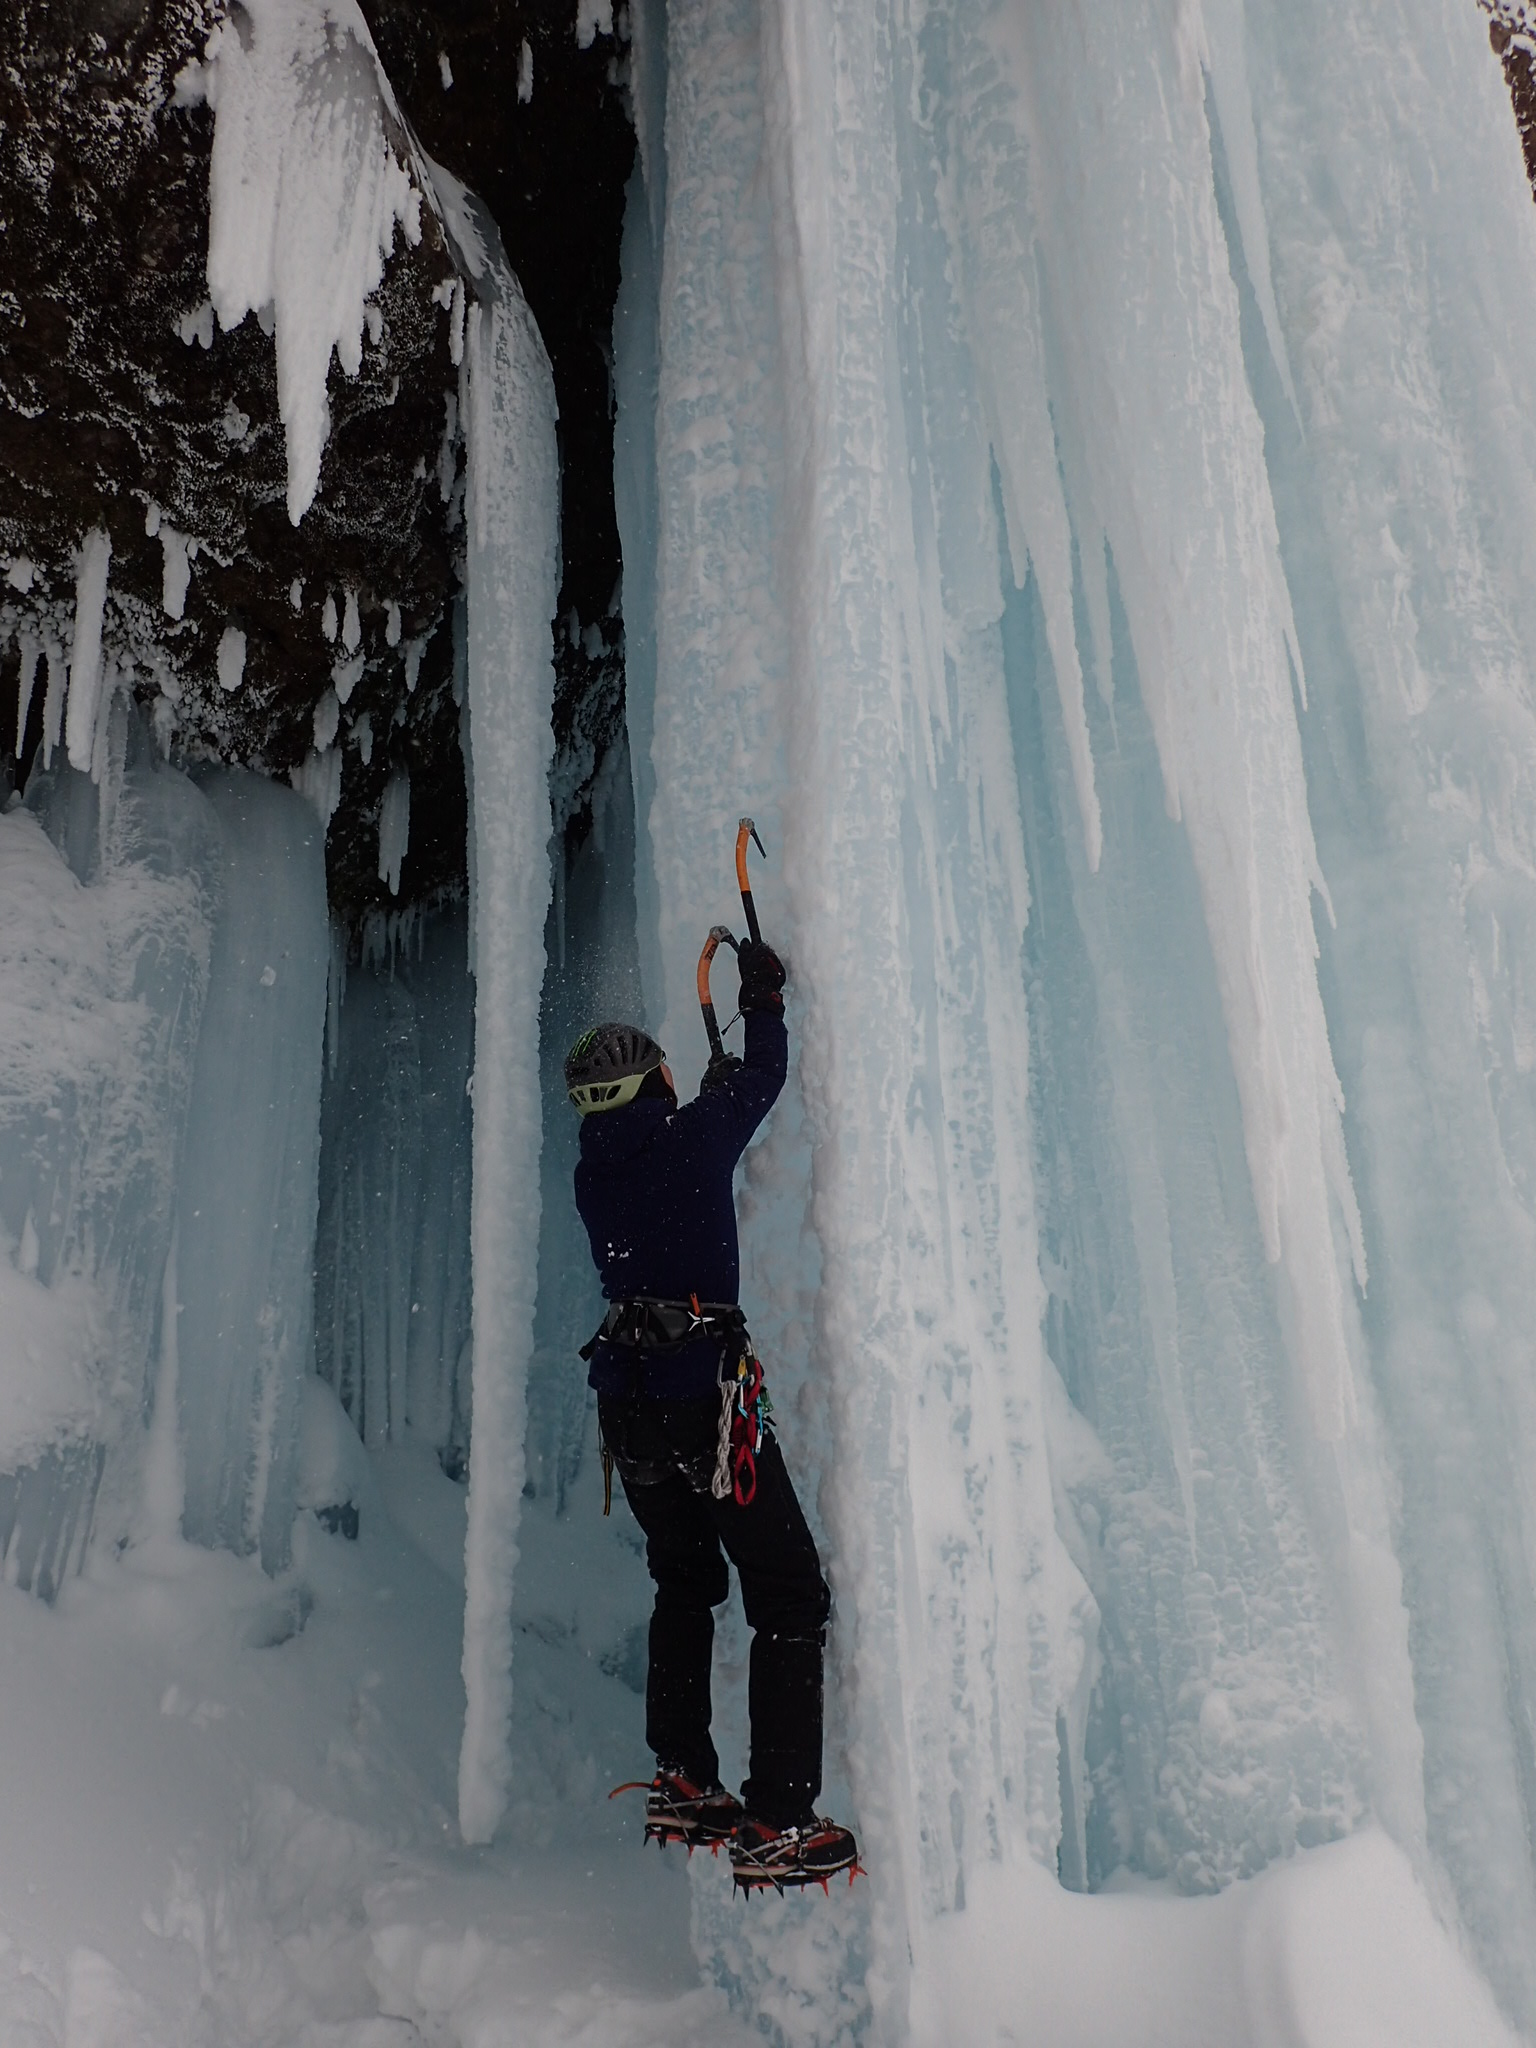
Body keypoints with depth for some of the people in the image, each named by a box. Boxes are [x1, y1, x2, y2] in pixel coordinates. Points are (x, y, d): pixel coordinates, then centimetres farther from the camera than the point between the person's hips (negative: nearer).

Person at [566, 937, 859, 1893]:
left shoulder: (594, 1173, 7)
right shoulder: (695, 1139, -8)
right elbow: (763, 1078, 9)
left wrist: (712, 1091, 36)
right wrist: (765, 997, 25)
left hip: (627, 1405, 7)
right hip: (707, 1396, -7)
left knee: (686, 1588, 24)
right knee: (791, 1600, 1)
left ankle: (683, 1785, 28)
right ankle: (779, 1824, -1)